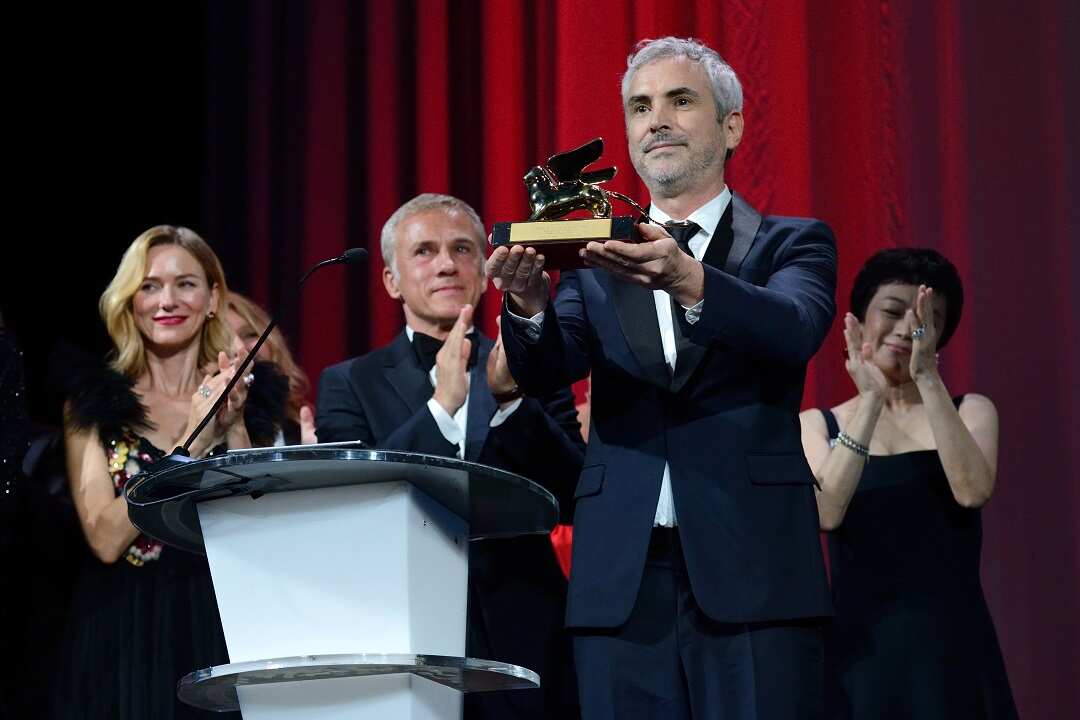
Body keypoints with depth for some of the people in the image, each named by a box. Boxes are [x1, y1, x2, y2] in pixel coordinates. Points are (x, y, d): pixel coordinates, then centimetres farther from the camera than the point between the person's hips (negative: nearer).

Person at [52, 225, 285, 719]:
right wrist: (192, 440, -14)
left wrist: (234, 428, -11)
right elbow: (105, 538, -11)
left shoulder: (248, 395, 6)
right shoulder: (94, 404, 1)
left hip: (219, 628, 1)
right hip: (123, 636, -1)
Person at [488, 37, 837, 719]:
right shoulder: (595, 262, 15)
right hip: (622, 581, 2)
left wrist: (688, 282, -32)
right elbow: (545, 369, 0)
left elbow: (792, 330, -14)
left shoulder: (791, 245, 7)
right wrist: (529, 303, -23)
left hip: (752, 576, -2)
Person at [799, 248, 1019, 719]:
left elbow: (972, 491, -14)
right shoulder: (818, 425, 5)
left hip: (951, 645, 1)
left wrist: (928, 377, -17)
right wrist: (872, 400, -17)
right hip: (859, 646, 0)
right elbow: (826, 515, -13)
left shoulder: (970, 411, 6)